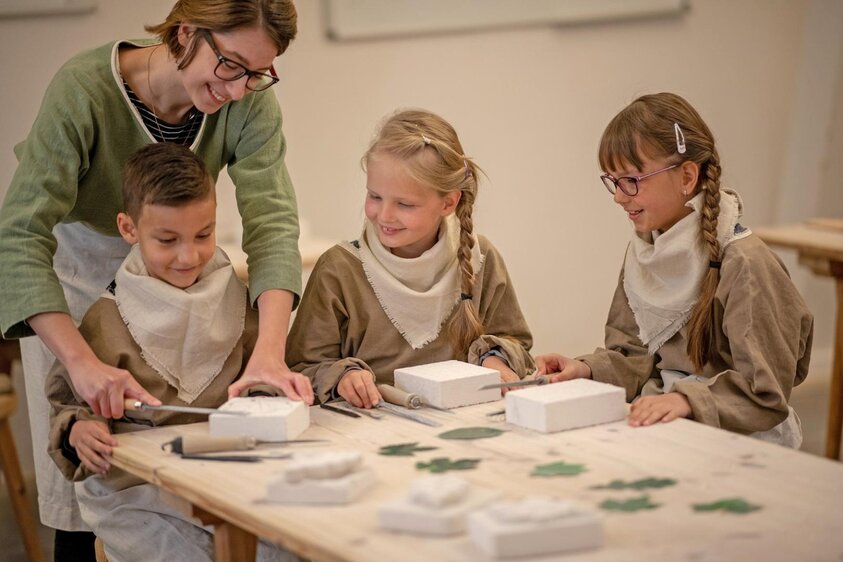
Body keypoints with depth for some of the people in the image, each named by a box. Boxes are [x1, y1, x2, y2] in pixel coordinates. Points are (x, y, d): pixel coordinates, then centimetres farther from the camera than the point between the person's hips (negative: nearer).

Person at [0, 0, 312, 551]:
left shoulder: (250, 102, -24)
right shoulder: (83, 89, -34)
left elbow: (272, 220, -31)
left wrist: (270, 352, -48)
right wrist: (84, 362, -52)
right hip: (73, 265, -2)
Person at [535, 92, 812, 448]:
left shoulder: (742, 264, -15)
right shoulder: (642, 249, 10)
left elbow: (765, 394, -17)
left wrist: (688, 399, -31)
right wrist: (587, 369, -4)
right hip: (656, 428, 7)